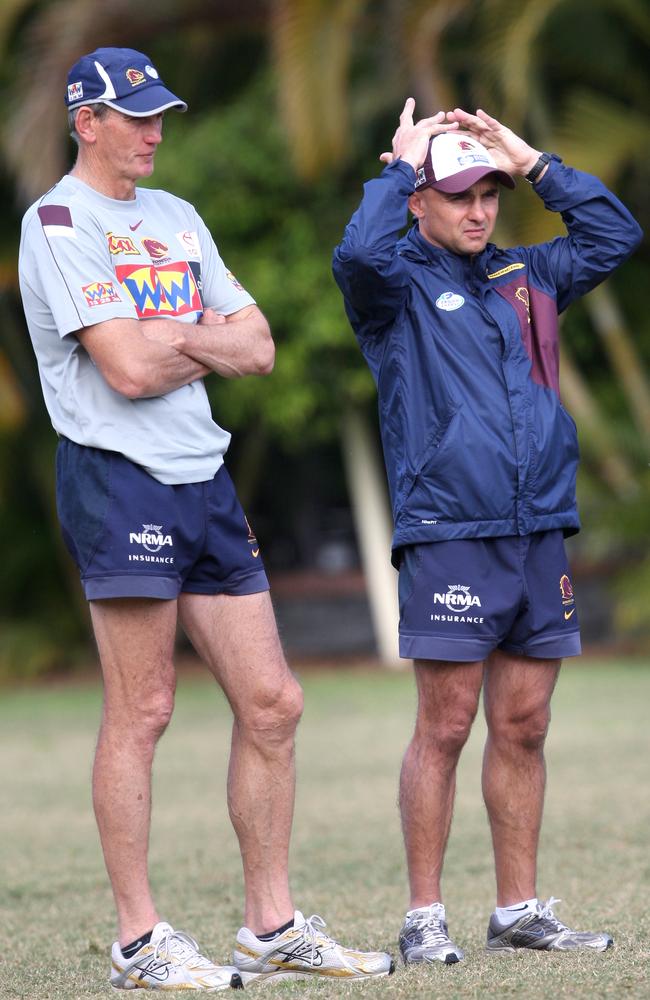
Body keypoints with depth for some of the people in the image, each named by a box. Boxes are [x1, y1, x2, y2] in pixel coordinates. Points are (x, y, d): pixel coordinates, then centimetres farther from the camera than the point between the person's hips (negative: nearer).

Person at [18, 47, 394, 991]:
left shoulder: (176, 219, 19)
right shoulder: (58, 222, -6)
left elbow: (256, 349, 12)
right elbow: (128, 369, -16)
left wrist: (178, 338, -6)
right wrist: (213, 338, 1)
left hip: (205, 480, 8)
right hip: (120, 479, -8)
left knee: (272, 704, 6)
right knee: (141, 710, -6)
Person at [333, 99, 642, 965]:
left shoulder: (527, 278, 17)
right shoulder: (397, 285, 1)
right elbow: (359, 253, -20)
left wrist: (531, 161, 12)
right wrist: (400, 164, -7)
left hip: (540, 535, 5)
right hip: (448, 536, -5)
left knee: (523, 729, 8)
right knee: (445, 728, -4)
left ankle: (520, 910, 14)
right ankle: (425, 917, 1)